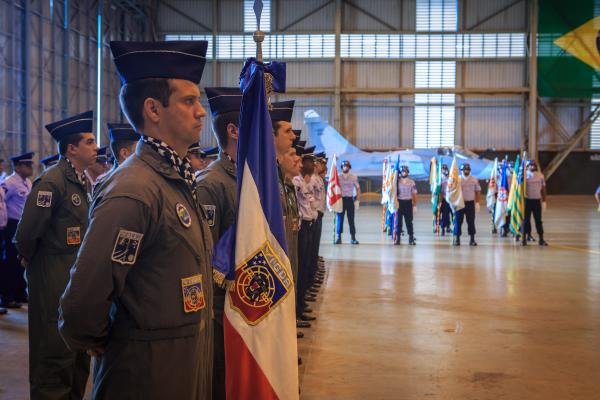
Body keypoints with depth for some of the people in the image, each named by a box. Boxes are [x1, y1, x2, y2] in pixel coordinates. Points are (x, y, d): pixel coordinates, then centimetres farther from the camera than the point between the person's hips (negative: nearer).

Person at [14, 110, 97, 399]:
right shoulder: (51, 182, -18)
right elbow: (26, 233, -17)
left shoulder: (84, 182, 8)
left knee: (79, 352, 16)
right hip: (54, 280, -8)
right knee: (55, 356, 1)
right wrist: (29, 260, -1)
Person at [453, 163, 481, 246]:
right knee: (458, 221, 1)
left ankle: (472, 239, 7)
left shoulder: (474, 180, 5)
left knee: (471, 221, 1)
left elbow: (477, 191, 8)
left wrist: (477, 203, 3)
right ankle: (457, 238, 8)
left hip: (470, 203, 1)